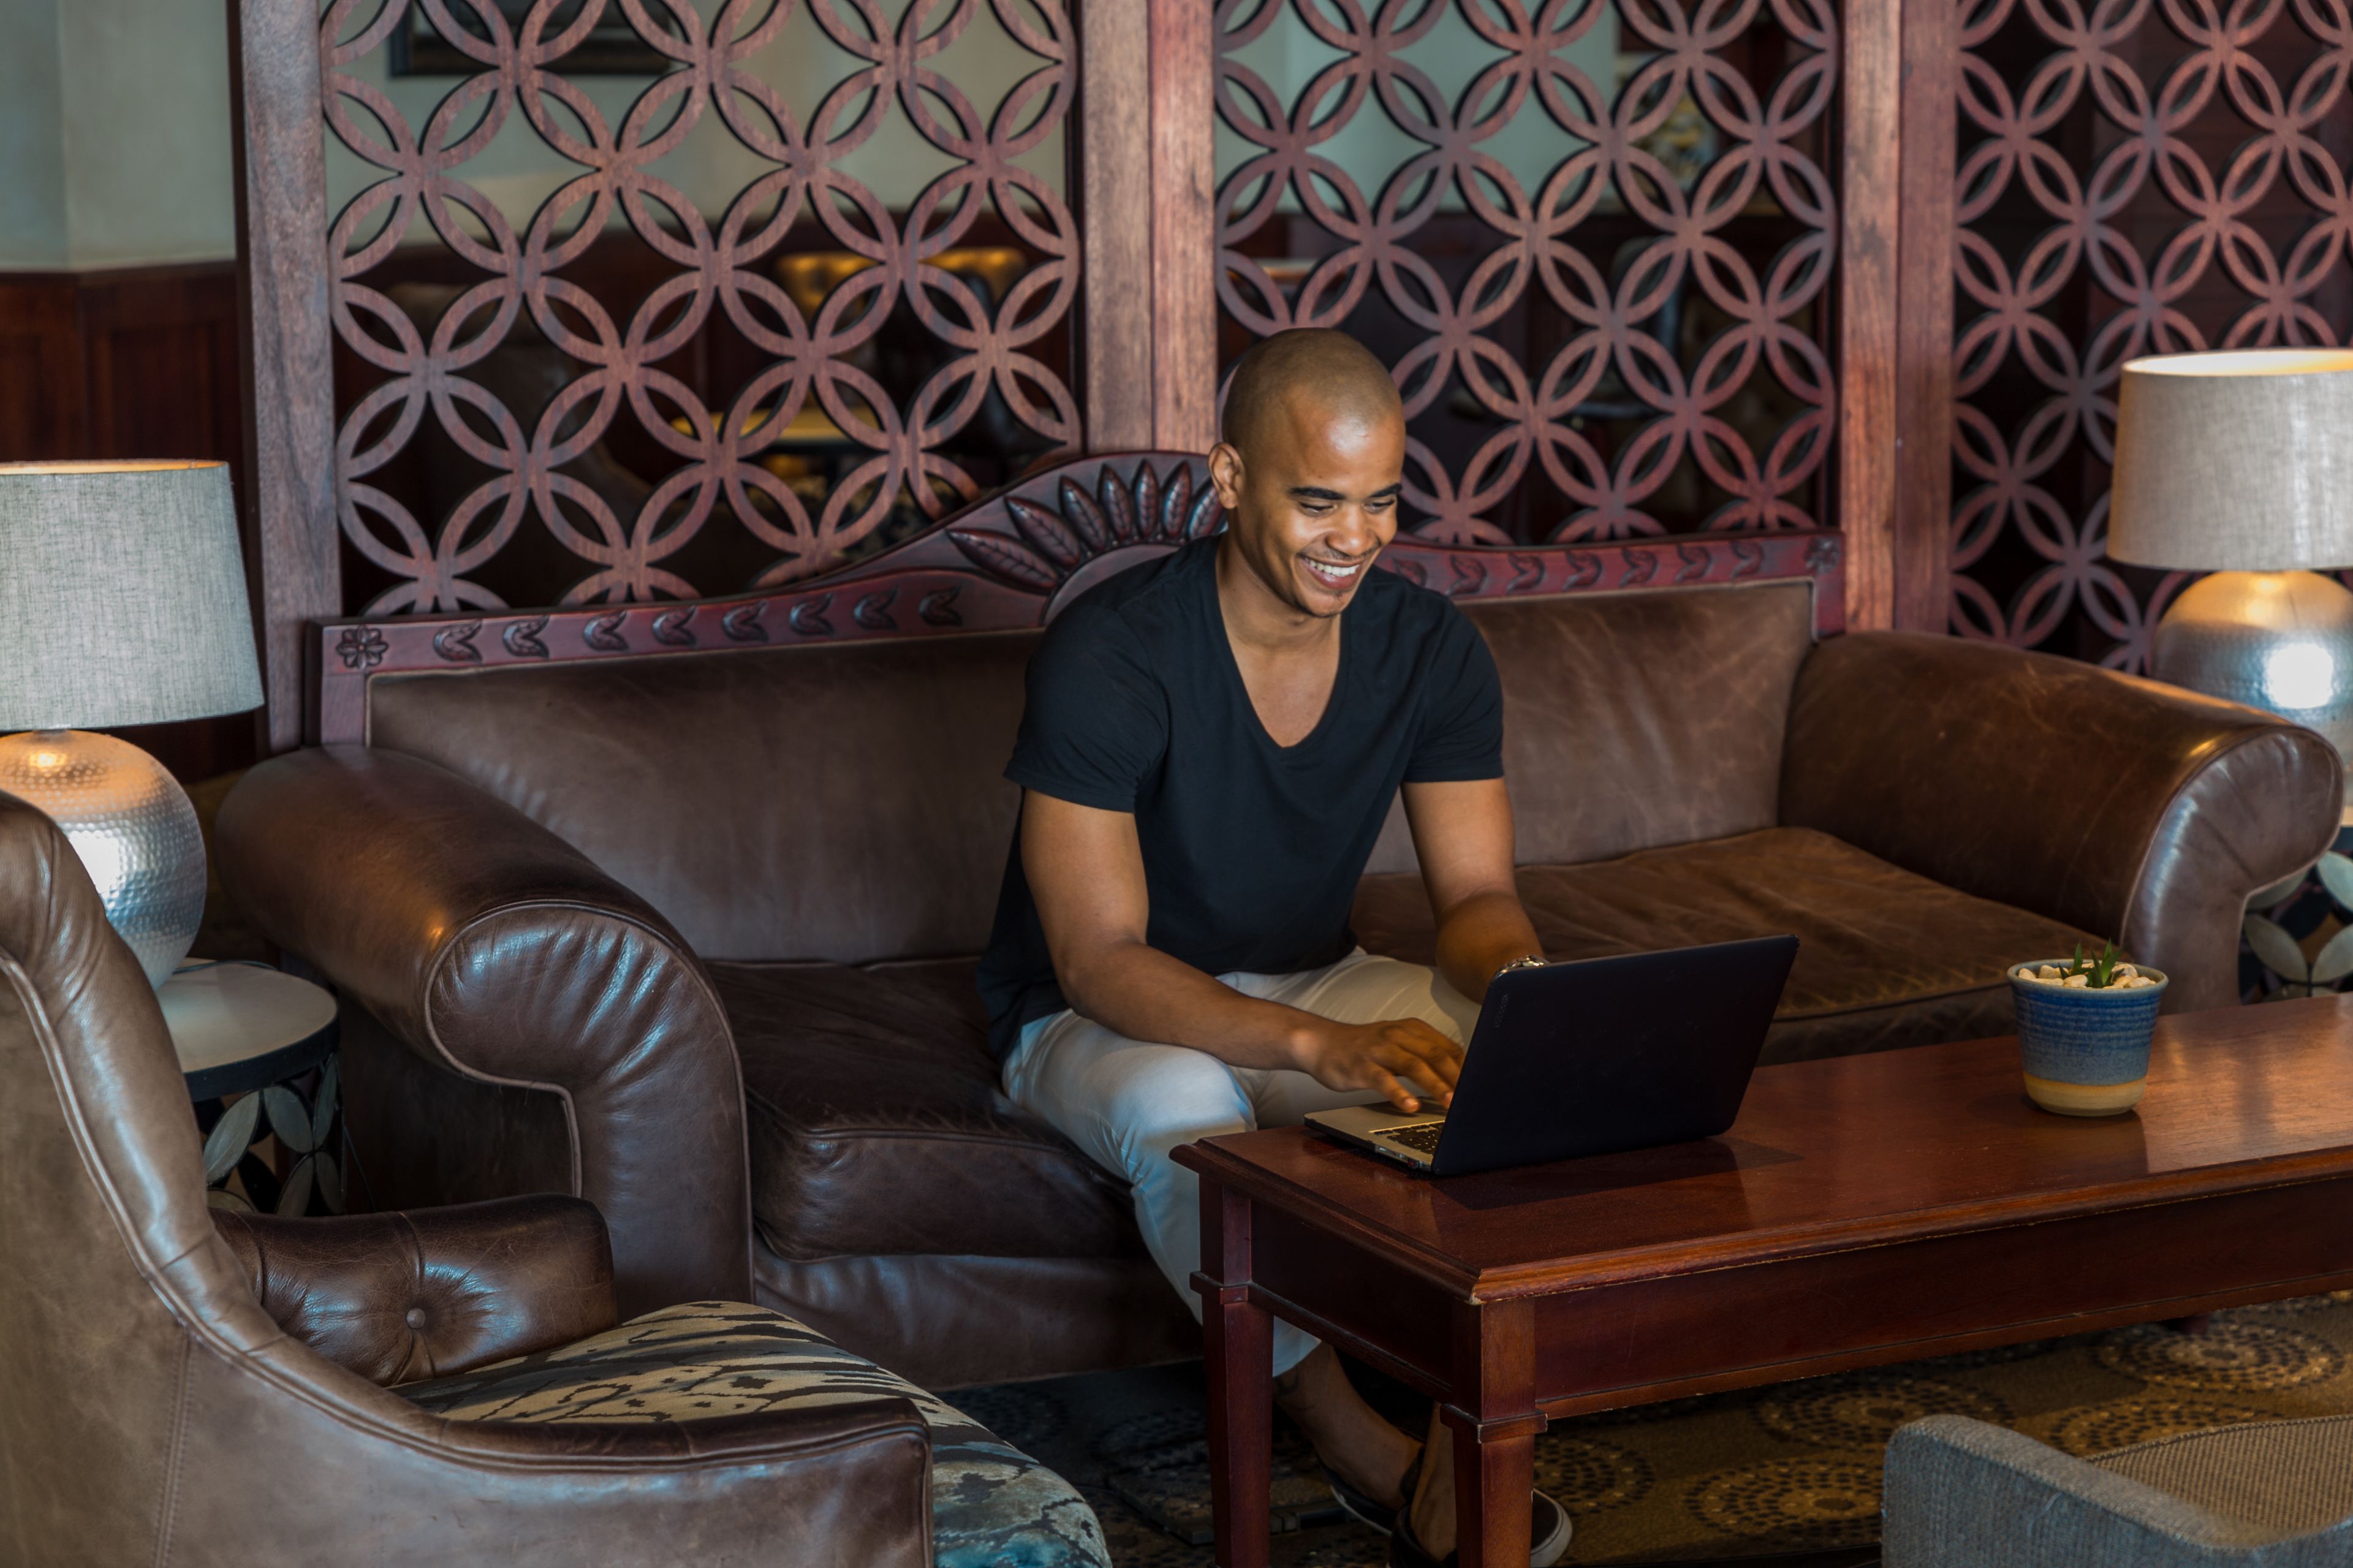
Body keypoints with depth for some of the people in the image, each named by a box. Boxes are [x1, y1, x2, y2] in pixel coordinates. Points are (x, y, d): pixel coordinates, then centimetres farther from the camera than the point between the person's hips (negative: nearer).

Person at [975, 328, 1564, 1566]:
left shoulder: (1431, 649, -9)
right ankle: (1357, 1449, -20)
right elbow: (1100, 960, -29)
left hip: (1313, 982, 5)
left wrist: (1515, 975, -34)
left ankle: (1469, 1434, -20)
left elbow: (1477, 893, -6)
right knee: (1184, 1107, -39)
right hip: (1100, 1016, -4)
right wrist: (1321, 1046, -45)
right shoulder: (1106, 656, -26)